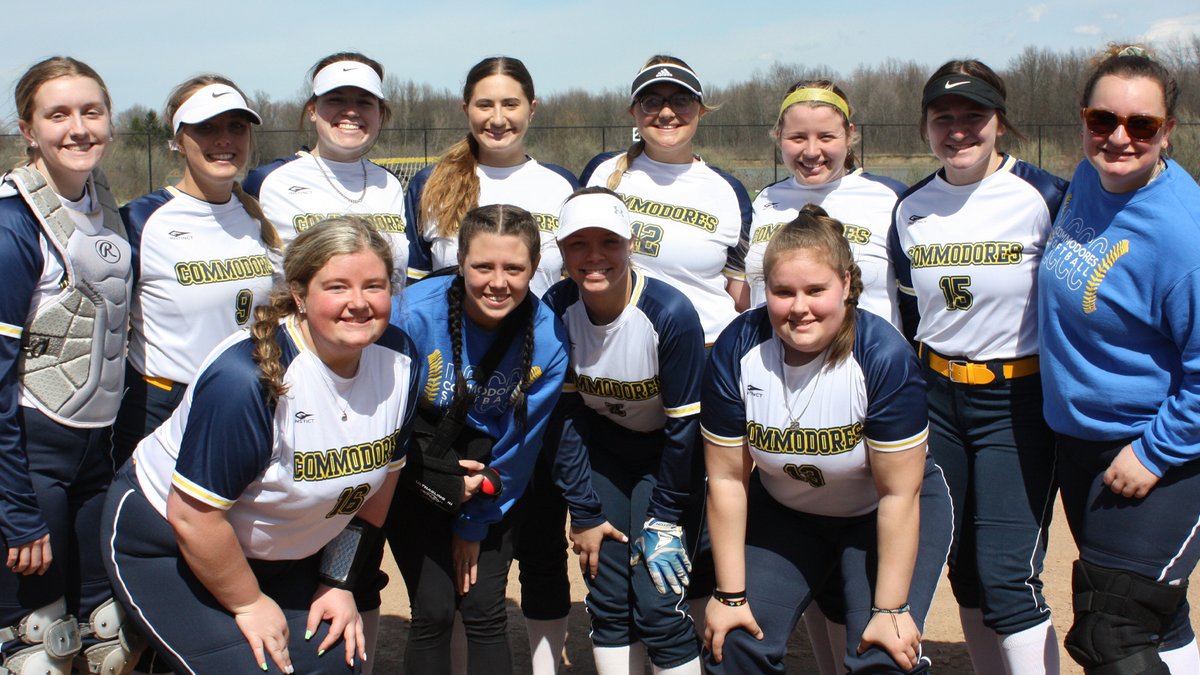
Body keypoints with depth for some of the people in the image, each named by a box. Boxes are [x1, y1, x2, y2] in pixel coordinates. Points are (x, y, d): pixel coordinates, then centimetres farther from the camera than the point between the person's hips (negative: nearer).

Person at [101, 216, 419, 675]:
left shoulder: (401, 361, -11)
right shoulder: (246, 379, -33)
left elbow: (379, 476, 3)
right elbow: (193, 517, -26)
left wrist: (338, 581, 4)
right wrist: (250, 603, -13)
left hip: (282, 551, 6)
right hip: (166, 545, -6)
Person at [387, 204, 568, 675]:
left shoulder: (547, 341, -18)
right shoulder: (416, 313, -25)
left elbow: (519, 443, -8)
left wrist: (475, 524, -2)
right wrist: (436, 477, -19)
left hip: (490, 479, 2)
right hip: (416, 474, -1)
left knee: (484, 611, 0)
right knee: (433, 610, -5)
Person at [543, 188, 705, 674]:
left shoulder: (671, 314, -27)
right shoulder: (555, 310, -16)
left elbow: (684, 425, -17)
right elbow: (563, 415, -8)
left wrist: (665, 518, -12)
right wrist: (584, 512, -8)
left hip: (665, 455, -3)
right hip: (601, 448, 3)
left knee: (656, 604, -10)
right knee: (608, 598, 2)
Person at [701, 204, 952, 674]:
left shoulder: (884, 355, -29)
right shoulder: (737, 349, -21)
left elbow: (898, 494, -23)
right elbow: (728, 478, -14)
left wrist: (891, 610, -20)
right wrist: (730, 594, -11)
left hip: (882, 515, -2)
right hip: (784, 511, 3)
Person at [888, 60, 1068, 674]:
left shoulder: (1045, 198, -10)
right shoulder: (911, 208, 4)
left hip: (1020, 400, -4)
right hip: (936, 398, 5)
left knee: (1008, 576, -11)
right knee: (964, 569, 12)